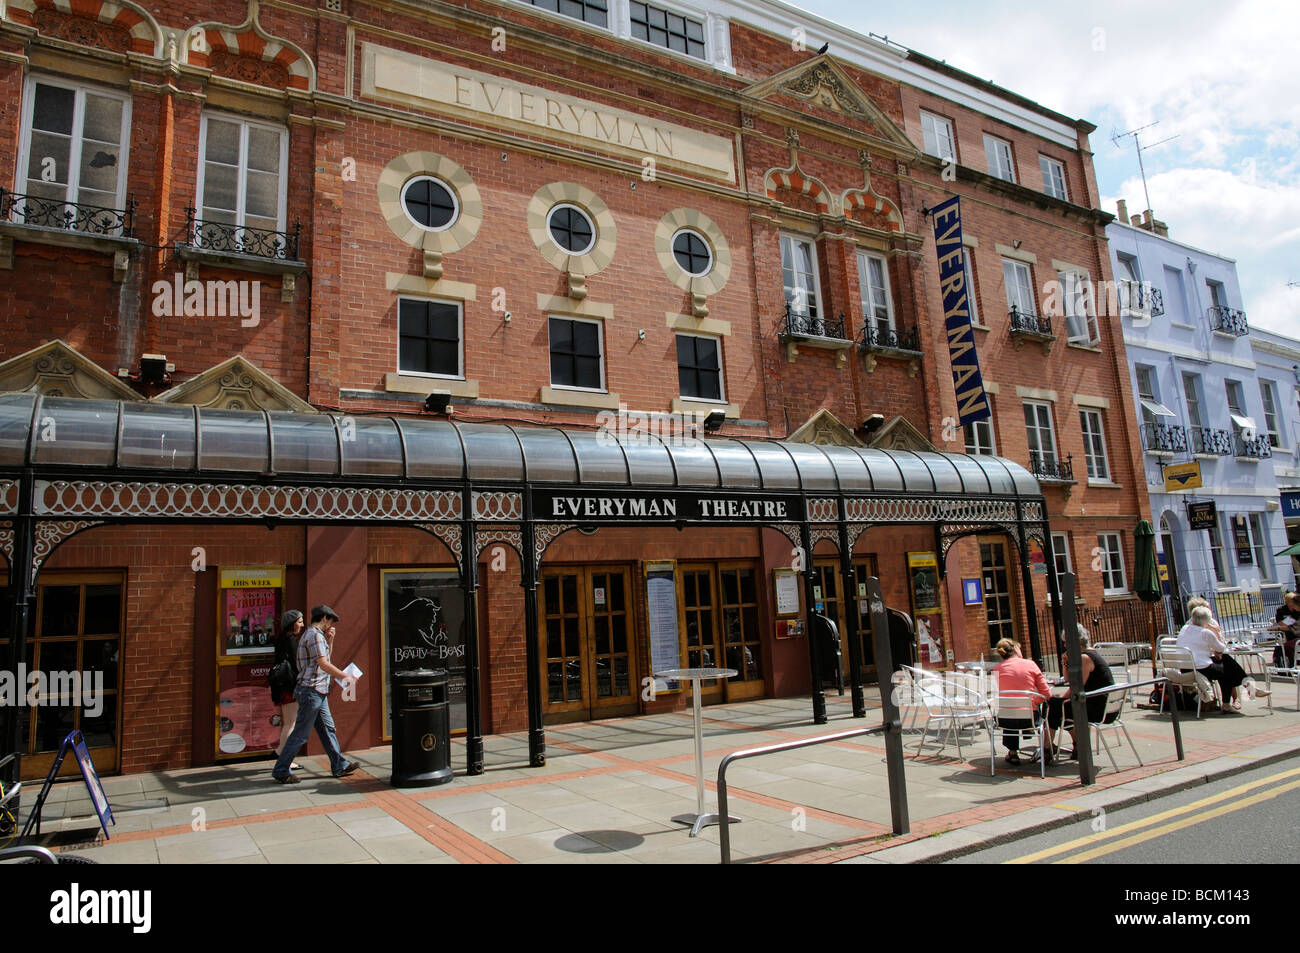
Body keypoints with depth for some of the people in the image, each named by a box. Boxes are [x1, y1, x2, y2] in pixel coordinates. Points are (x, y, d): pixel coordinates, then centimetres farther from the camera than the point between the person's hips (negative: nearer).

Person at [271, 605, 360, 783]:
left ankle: (339, 765, 18)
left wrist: (329, 640, 13)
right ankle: (281, 771, 7)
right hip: (311, 690, -11)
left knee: (328, 728, 13)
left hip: (318, 692, 11)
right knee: (301, 734, -3)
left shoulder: (313, 634, 17)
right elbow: (323, 664, -21)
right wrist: (345, 676, -13)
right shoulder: (314, 635, -15)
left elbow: (324, 659, 25)